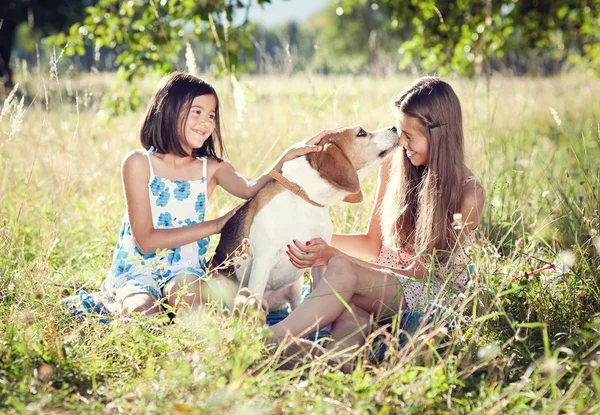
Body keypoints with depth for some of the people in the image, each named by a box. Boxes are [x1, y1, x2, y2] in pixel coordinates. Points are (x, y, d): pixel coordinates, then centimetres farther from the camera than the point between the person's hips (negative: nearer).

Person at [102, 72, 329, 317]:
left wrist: (288, 157, -35)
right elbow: (146, 240, -14)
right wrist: (214, 226, -15)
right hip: (137, 270, -2)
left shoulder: (212, 168, 2)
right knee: (144, 313, -33)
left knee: (187, 291, -34)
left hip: (185, 271, 2)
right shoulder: (139, 163, -8)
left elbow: (250, 190, -20)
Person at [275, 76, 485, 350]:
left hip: (434, 294, -4)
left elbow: (421, 271, -11)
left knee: (341, 269, -34)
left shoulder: (468, 194, -12)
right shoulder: (394, 166, 4)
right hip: (384, 286, 4)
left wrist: (332, 256, -18)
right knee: (349, 313, -37)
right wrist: (320, 239, -4)